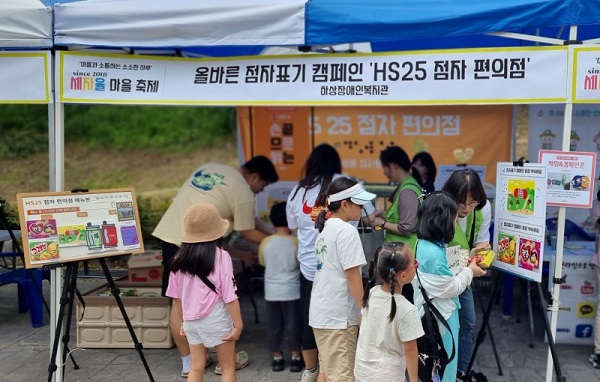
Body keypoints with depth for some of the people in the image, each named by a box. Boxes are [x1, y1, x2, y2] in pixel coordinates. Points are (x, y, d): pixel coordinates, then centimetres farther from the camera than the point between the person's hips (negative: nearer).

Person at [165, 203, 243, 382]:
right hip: (216, 319, -4)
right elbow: (229, 295, -14)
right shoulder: (220, 256, -13)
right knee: (228, 367, 10)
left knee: (196, 368, 13)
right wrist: (238, 324, -7)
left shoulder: (180, 258, 0)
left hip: (191, 320, 4)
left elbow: (176, 296, 7)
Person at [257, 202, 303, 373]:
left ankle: (277, 358, 19)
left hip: (271, 291, 2)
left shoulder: (265, 242, -6)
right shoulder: (296, 242, -12)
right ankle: (295, 357, 15)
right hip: (292, 291, -2)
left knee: (274, 325, 11)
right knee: (293, 324, 8)